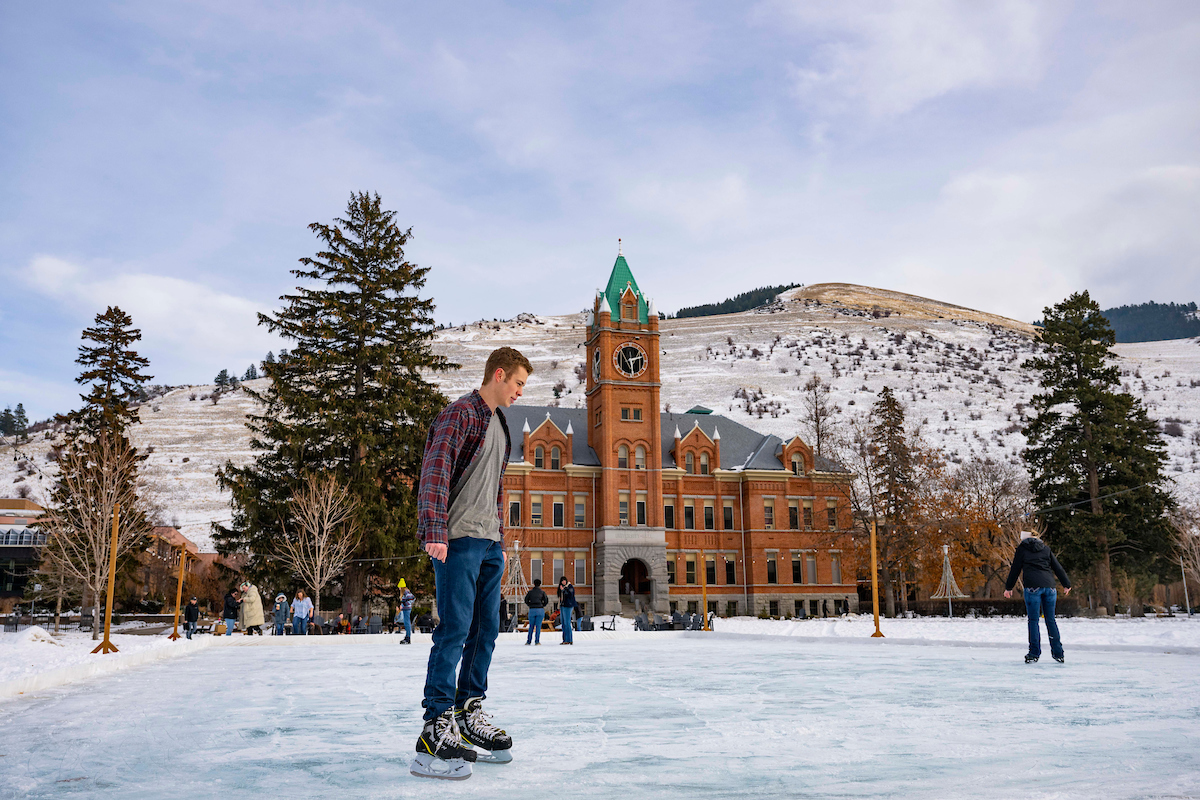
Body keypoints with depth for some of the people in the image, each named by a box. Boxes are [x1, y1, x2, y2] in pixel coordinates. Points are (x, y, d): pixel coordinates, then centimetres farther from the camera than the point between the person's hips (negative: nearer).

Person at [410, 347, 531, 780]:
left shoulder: (499, 424, 20)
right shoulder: (461, 413, -8)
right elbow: (436, 469, -20)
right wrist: (434, 531, -29)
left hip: (489, 543, 9)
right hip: (458, 540, -9)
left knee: (486, 629, 12)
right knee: (454, 629, -10)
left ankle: (469, 713, 23)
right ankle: (435, 732, -6)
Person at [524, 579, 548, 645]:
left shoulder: (530, 592, 5)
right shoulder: (542, 592, 2)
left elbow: (526, 600, 3)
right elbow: (546, 601, -1)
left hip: (532, 610, 1)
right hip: (540, 610, -1)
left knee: (531, 626, 9)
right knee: (538, 625, 0)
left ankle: (528, 641, 9)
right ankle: (537, 641, -4)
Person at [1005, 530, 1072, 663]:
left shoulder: (1022, 548, 10)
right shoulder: (1046, 549, 19)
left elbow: (1015, 569, 9)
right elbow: (1058, 568, 17)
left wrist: (1008, 587, 16)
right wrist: (1066, 584, 23)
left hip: (1032, 587, -4)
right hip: (1049, 586, 4)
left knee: (1033, 620, -1)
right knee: (1051, 620, 10)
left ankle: (1034, 654, -2)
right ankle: (1059, 654, 11)